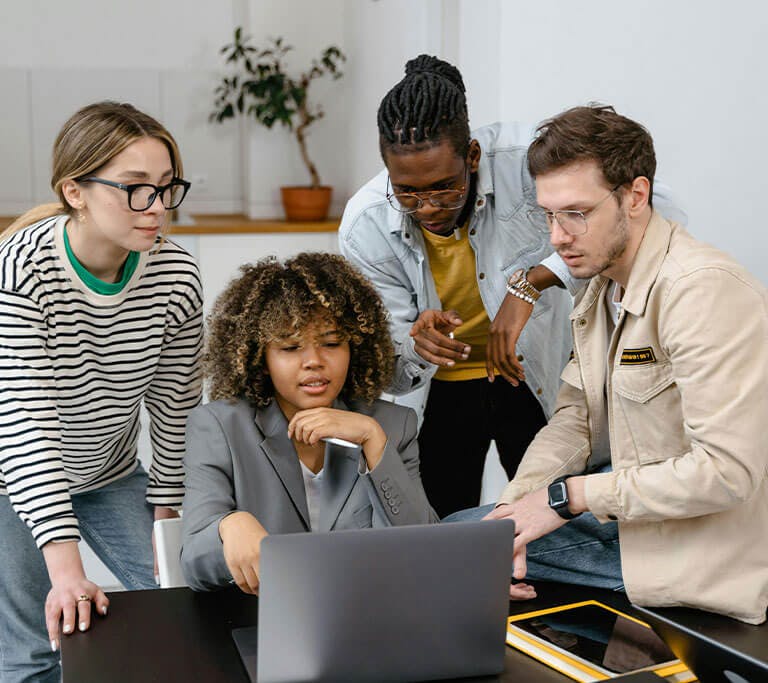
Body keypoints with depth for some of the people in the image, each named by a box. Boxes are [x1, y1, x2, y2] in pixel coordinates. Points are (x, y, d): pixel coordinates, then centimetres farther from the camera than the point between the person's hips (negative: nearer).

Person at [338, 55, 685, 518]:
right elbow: (389, 373, -15)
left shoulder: (519, 158, -28)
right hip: (443, 390, 1)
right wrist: (417, 345, -39)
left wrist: (531, 280, -42)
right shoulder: (365, 228, -20)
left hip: (539, 379, -1)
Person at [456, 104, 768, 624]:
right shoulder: (604, 285, 7)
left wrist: (570, 495, -22)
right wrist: (513, 510, -10)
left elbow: (725, 471, -29)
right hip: (627, 496, 9)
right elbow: (575, 417, 8)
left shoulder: (702, 290, -25)